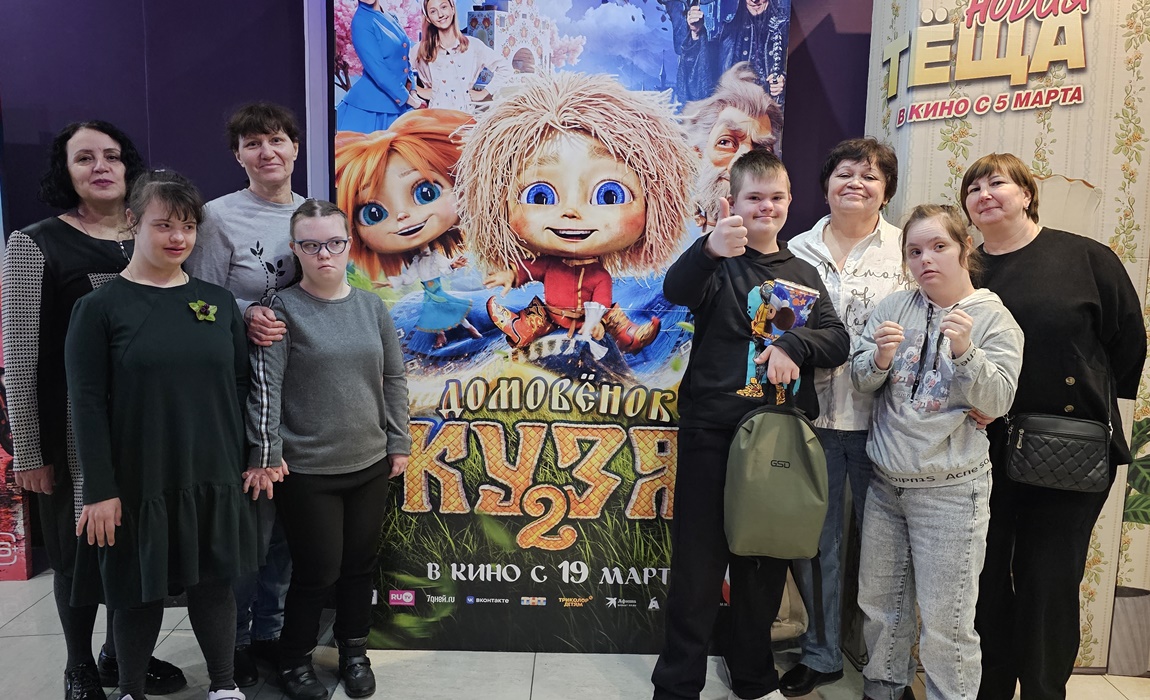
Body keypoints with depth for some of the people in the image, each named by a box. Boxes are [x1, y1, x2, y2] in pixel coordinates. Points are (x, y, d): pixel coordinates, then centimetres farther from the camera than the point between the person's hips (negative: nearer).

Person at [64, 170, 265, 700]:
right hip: (139, 486, -2)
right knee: (140, 594, 11)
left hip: (214, 482, 3)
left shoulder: (218, 301, 4)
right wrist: (100, 491, -11)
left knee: (214, 585, 13)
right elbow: (87, 403, -8)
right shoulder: (100, 307, -6)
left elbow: (242, 384, 8)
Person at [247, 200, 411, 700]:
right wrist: (266, 454, -14)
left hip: (370, 465, 4)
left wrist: (399, 444, 8)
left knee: (360, 565, 14)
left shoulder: (372, 307, 5)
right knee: (316, 571, 3)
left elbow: (393, 380, 8)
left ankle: (354, 652, 35)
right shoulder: (282, 310, -8)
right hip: (306, 471, -4)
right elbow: (265, 386, -11)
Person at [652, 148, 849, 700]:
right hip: (712, 431, -4)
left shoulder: (803, 273, 14)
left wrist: (792, 344, -18)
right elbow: (677, 291, -23)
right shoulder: (719, 260, 0)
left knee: (765, 562, 16)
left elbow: (838, 341, 3)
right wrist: (709, 250, -44)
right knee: (698, 561, 2)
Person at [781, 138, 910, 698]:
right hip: (813, 417, 2)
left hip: (881, 420, -2)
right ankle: (821, 653, 31)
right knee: (813, 540, 11)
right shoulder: (798, 250, 9)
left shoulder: (906, 250, 3)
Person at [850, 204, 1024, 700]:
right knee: (878, 600, 17)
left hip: (950, 488, -4)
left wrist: (965, 353, -27)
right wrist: (881, 359, -19)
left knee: (945, 620, 0)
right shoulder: (893, 308, 4)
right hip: (886, 481, 4)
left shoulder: (995, 319, -4)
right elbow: (860, 380, 1)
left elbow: (997, 401, -12)